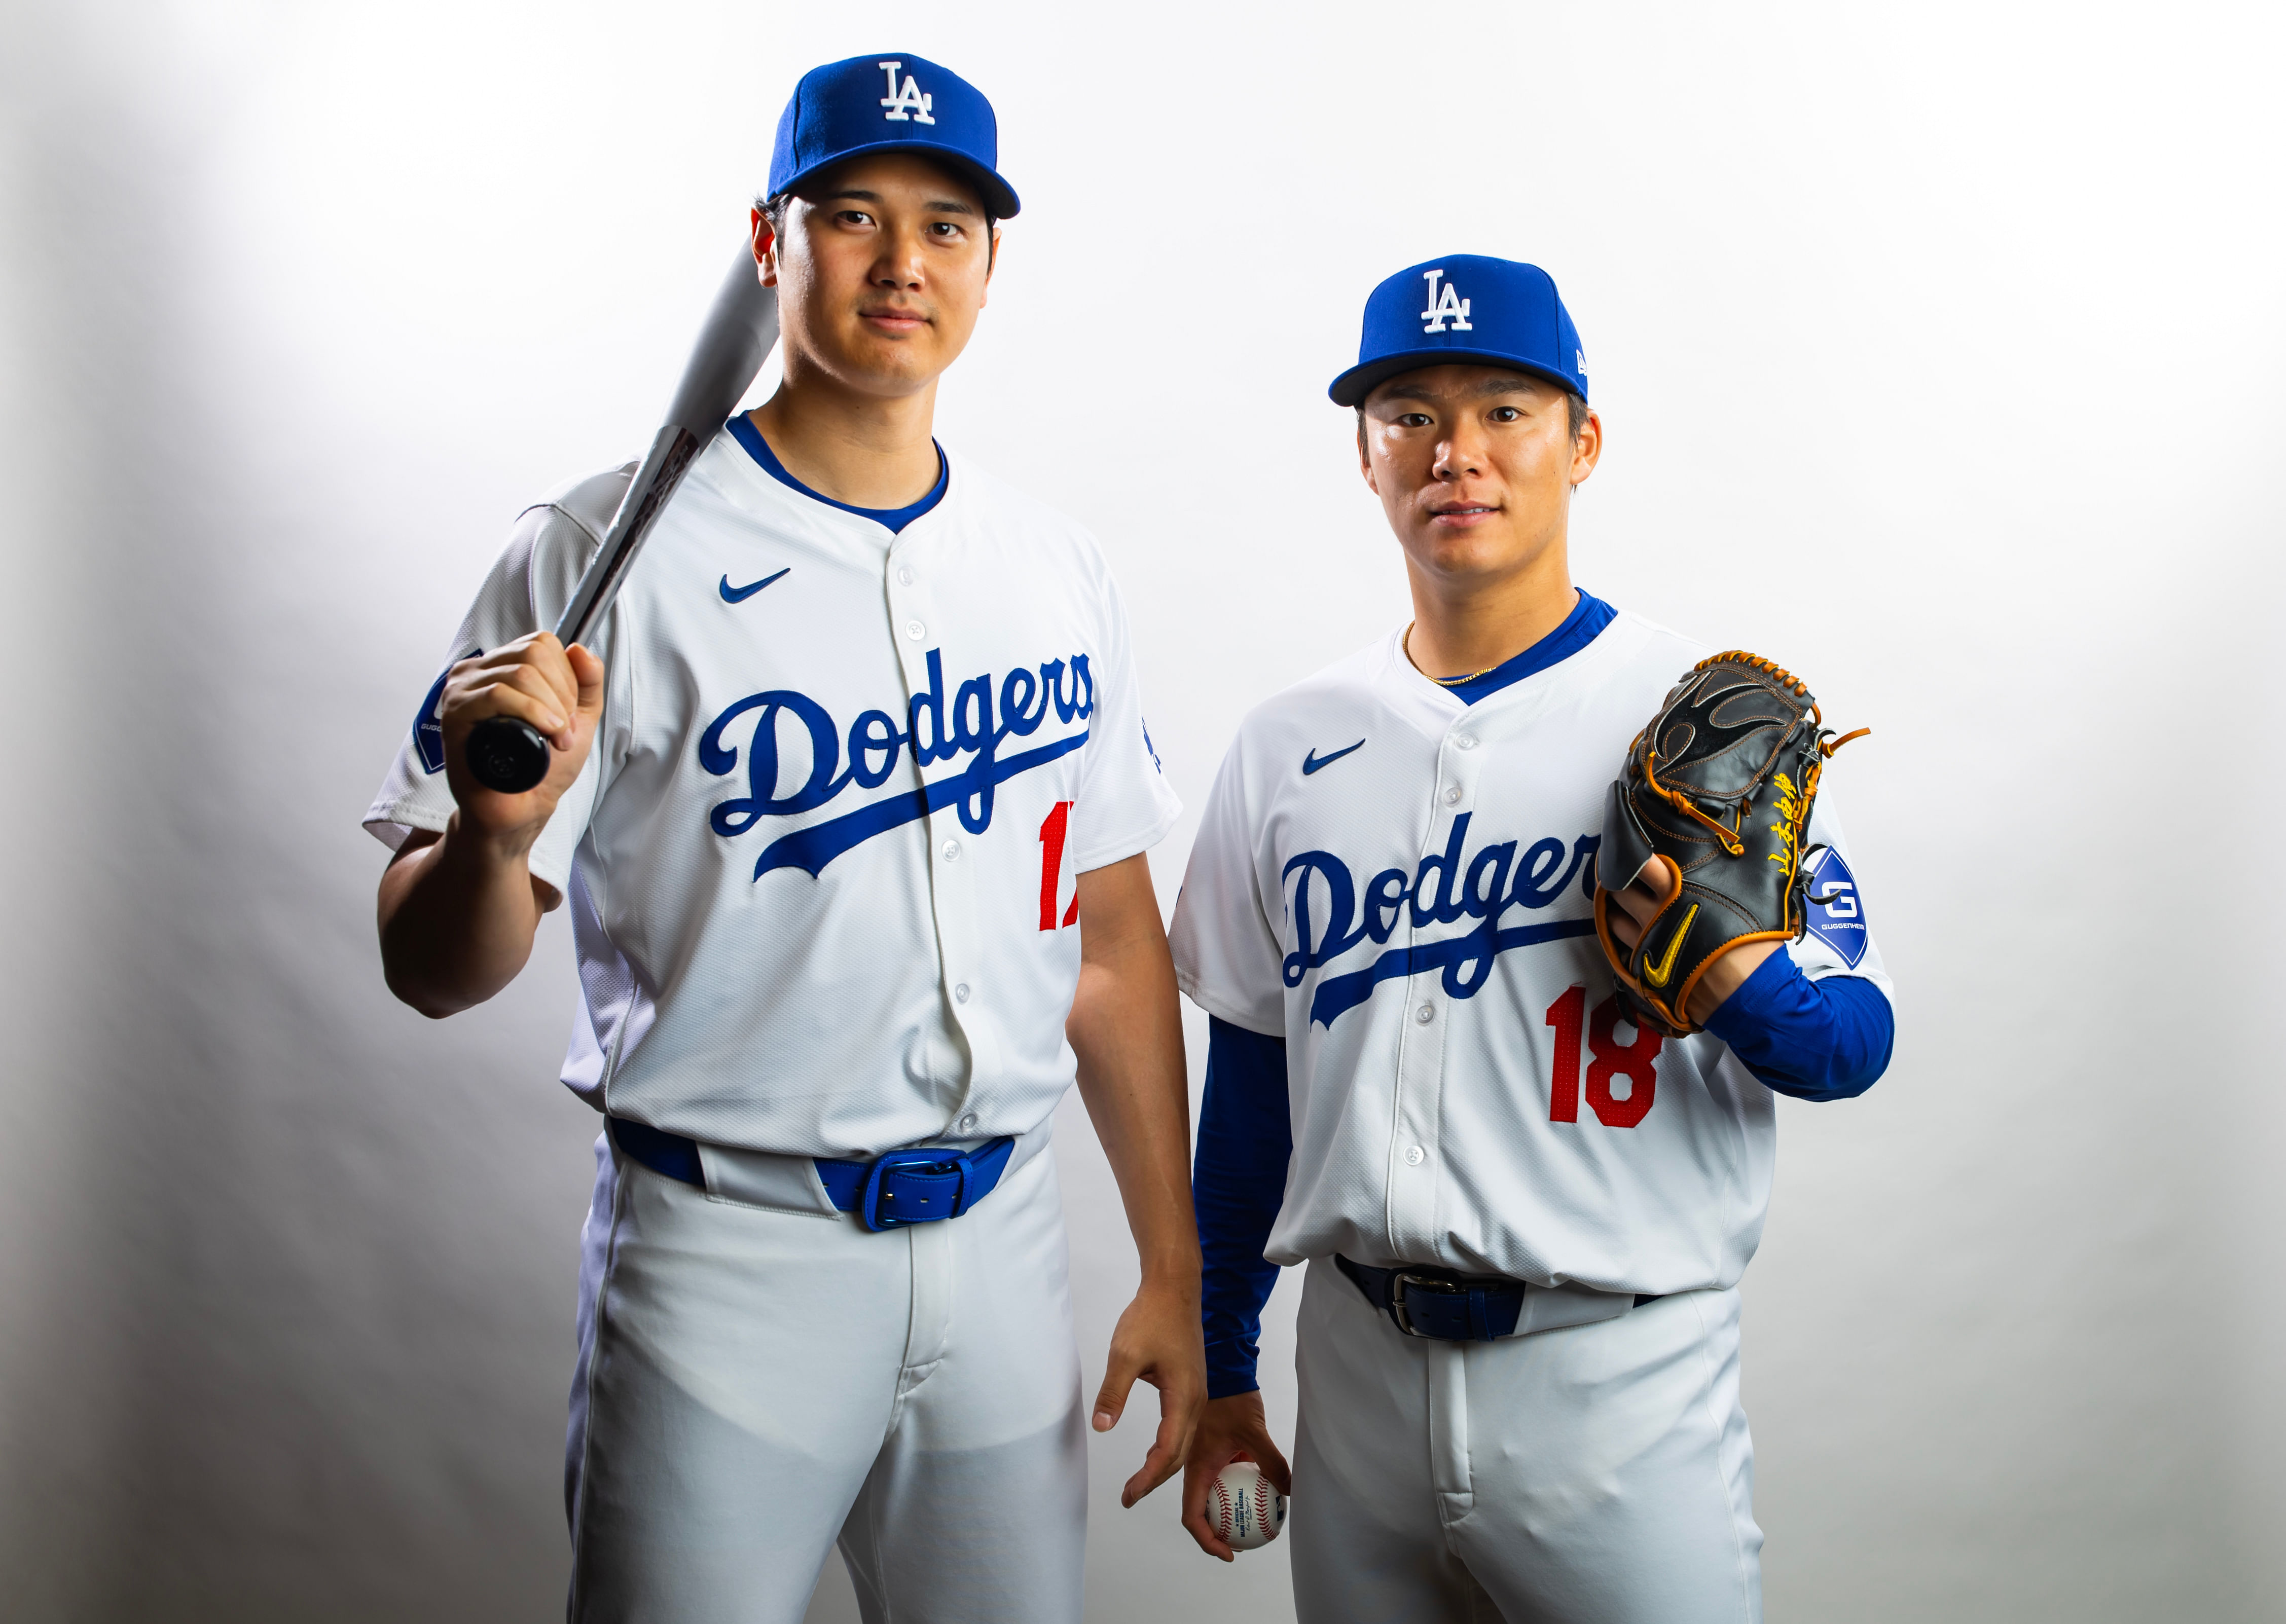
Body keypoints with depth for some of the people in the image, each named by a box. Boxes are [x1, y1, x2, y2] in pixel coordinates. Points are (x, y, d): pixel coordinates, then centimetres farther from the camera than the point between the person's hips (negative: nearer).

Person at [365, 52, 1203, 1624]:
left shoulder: (1056, 568, 6)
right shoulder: (613, 550, -9)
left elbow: (1111, 935, 10)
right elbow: (435, 970, -11)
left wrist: (1174, 1269, 9)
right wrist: (496, 833, -33)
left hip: (1003, 1243, 5)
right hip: (728, 1254, -4)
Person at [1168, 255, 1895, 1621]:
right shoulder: (1290, 746, 5)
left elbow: (1856, 1044, -5)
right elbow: (1252, 1072, 10)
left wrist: (1738, 974, -28)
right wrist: (1222, 1371, 11)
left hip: (1621, 1379, -3)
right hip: (1359, 1375, 4)